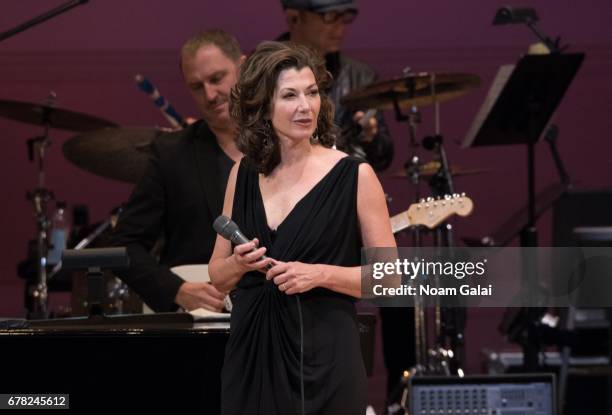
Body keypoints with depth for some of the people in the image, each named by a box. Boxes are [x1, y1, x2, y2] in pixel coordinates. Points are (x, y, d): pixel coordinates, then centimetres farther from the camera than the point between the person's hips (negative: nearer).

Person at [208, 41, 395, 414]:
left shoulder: (355, 176, -6)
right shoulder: (243, 174, 7)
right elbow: (218, 276, 13)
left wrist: (321, 274, -17)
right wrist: (239, 264, -8)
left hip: (323, 358, -4)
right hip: (250, 355, 4)